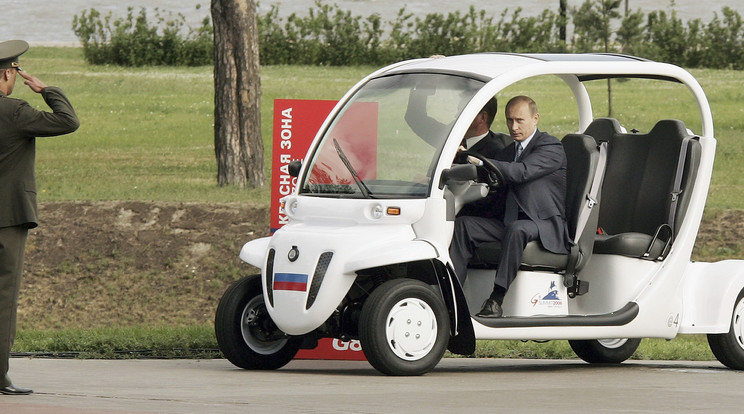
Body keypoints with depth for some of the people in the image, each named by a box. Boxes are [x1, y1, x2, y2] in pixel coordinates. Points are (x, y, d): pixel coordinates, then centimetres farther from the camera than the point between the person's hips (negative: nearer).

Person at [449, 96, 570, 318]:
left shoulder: (551, 147, -6)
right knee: (463, 224, -12)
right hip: (511, 222, 7)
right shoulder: (509, 151, 21)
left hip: (547, 226, -7)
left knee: (517, 229, -39)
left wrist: (479, 162, -35)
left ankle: (496, 301, -40)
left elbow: (522, 172, -24)